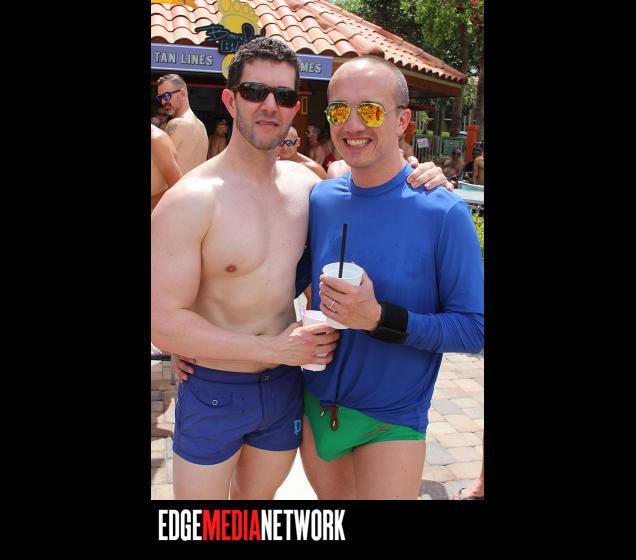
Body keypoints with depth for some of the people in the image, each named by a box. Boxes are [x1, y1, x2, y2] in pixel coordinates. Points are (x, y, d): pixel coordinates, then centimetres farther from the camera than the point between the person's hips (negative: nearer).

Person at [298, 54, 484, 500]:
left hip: (390, 420, -4)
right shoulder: (320, 200, -4)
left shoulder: (443, 213, -17)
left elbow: (475, 330, -16)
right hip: (315, 406, 5)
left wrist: (380, 318, -28)